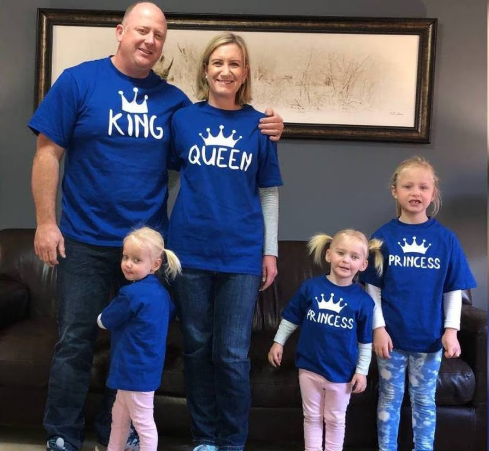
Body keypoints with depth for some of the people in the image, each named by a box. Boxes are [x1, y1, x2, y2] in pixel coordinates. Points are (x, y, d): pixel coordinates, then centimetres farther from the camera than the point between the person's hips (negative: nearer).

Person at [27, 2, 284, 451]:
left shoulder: (172, 98, 6)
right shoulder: (78, 81, -3)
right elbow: (48, 152, -4)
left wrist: (262, 132, -2)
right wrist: (46, 222, -9)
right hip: (86, 240, -3)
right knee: (75, 341, 6)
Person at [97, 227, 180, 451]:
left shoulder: (131, 294, -23)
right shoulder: (160, 290, 3)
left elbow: (104, 321, -11)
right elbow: (170, 312, 21)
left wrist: (102, 316, 14)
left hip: (136, 369, -10)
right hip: (146, 366, 10)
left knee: (143, 422, 3)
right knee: (119, 415, 24)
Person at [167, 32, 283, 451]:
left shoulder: (258, 126, 3)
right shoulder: (183, 118, 4)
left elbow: (268, 193, 6)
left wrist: (270, 251, 4)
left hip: (242, 254, -1)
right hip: (191, 250, 1)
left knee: (232, 355, 1)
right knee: (197, 348, 10)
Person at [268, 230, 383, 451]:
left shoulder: (363, 300, -10)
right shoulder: (310, 287, -8)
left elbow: (365, 341, -3)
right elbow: (291, 318, 4)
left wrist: (362, 371, -2)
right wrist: (278, 342, 5)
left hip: (341, 372, -1)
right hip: (310, 367, 1)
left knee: (335, 420, 16)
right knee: (312, 417, 16)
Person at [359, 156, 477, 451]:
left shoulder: (446, 239, -3)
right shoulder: (383, 236, -5)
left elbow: (454, 290, 1)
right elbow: (373, 288, -3)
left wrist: (451, 329, -5)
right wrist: (378, 328, -8)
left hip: (430, 336, 1)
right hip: (391, 334, 0)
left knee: (425, 401, 15)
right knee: (390, 400, 13)